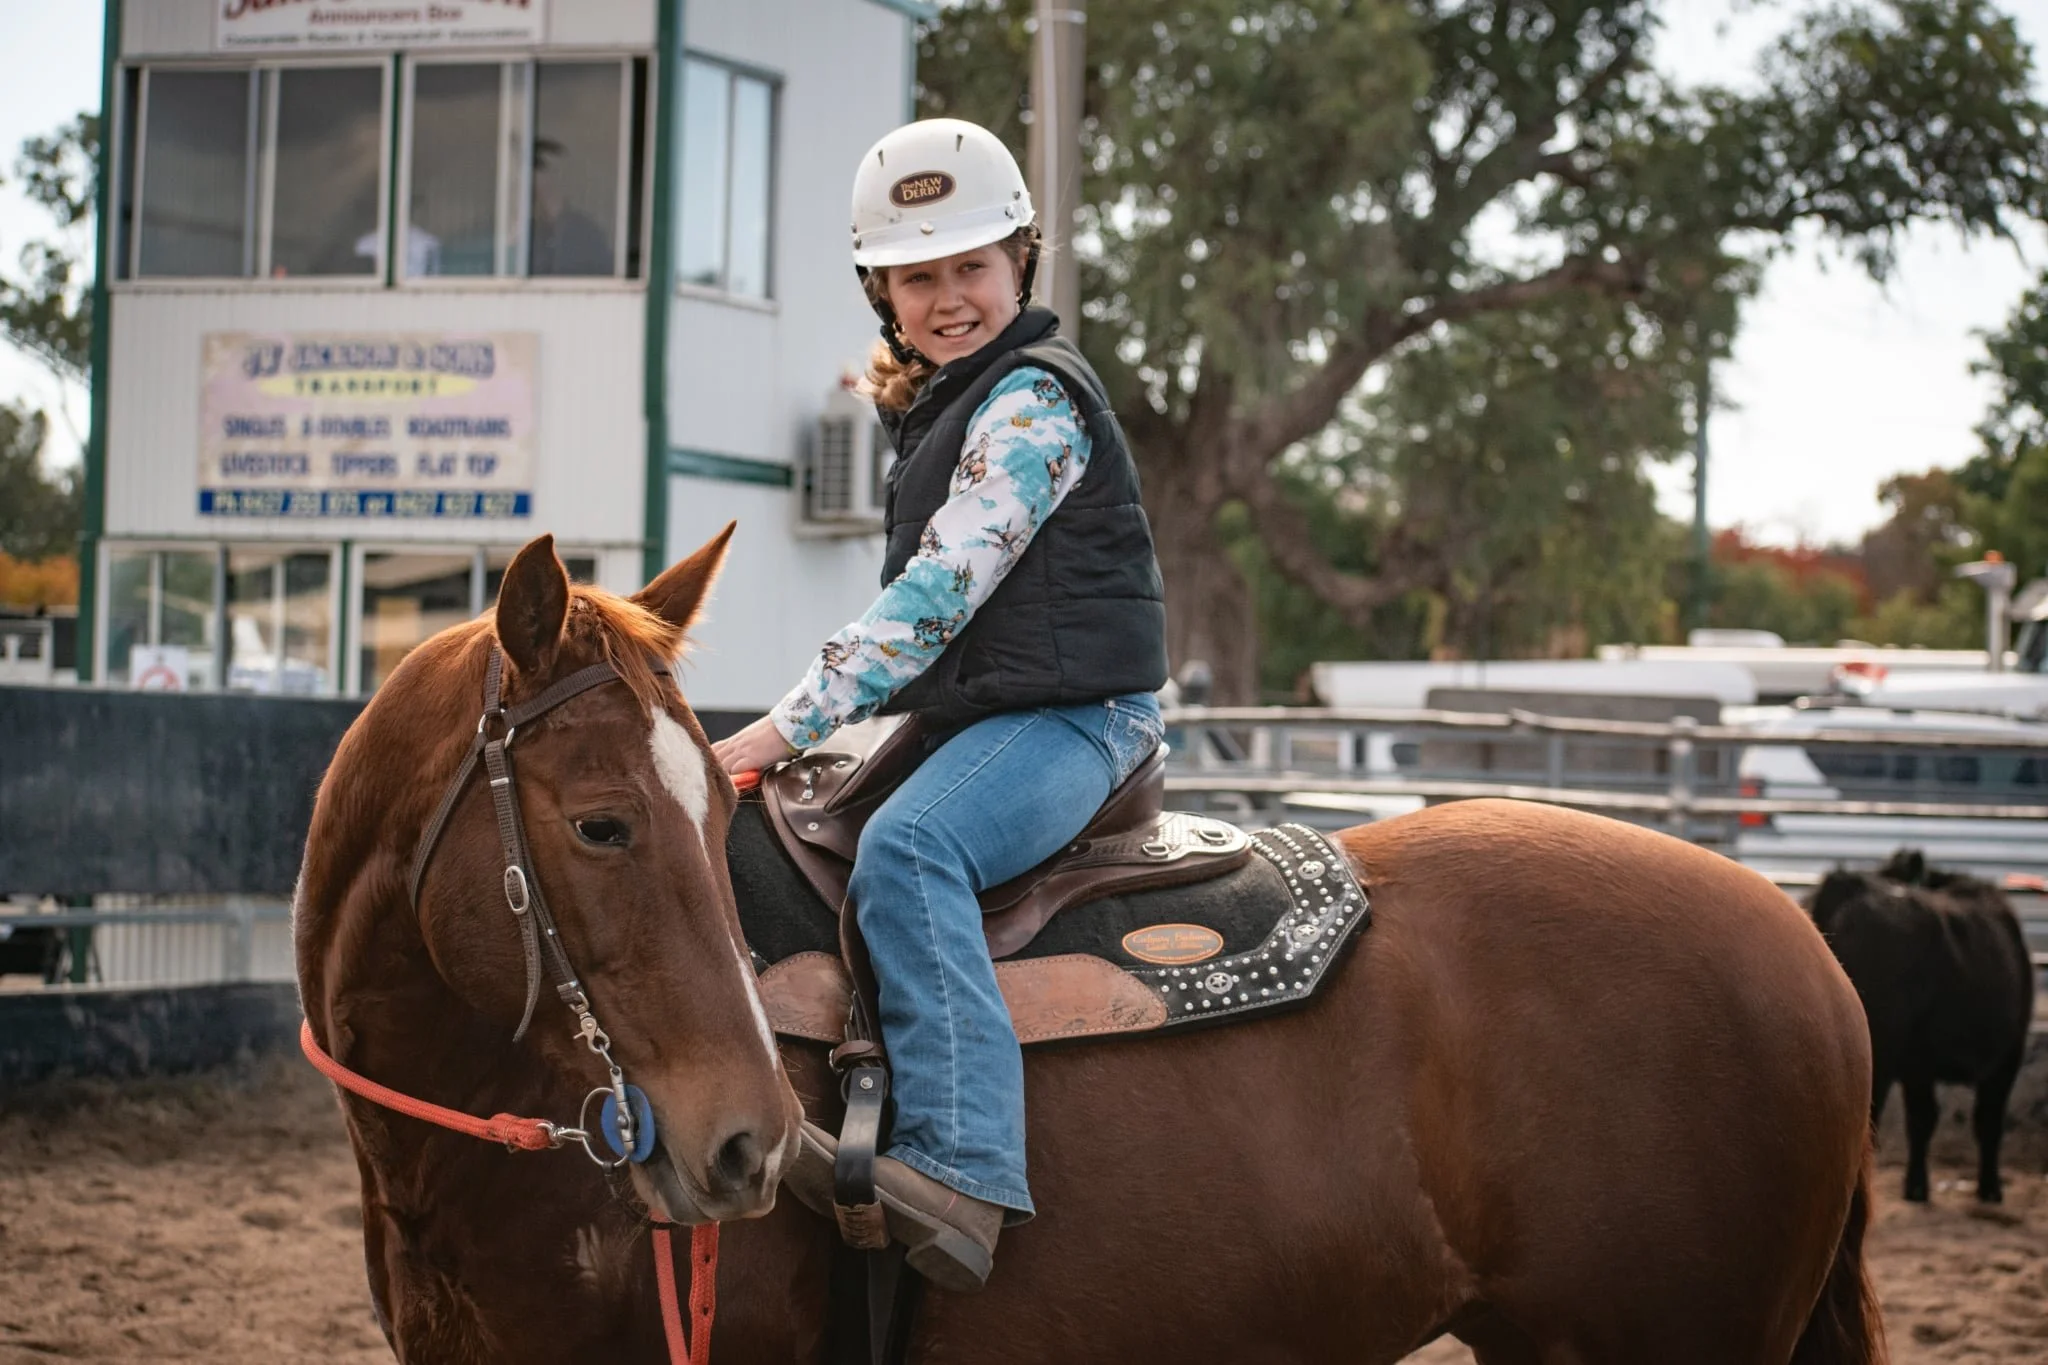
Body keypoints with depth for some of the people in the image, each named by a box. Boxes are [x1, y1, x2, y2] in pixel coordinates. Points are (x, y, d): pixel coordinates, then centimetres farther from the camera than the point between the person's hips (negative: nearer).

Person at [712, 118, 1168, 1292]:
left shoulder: (1031, 399, -11)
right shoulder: (953, 404, 21)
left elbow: (938, 590, -22)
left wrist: (787, 729, -24)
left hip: (1068, 718, -11)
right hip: (966, 719, 11)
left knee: (906, 848, -37)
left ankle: (960, 1171, -50)